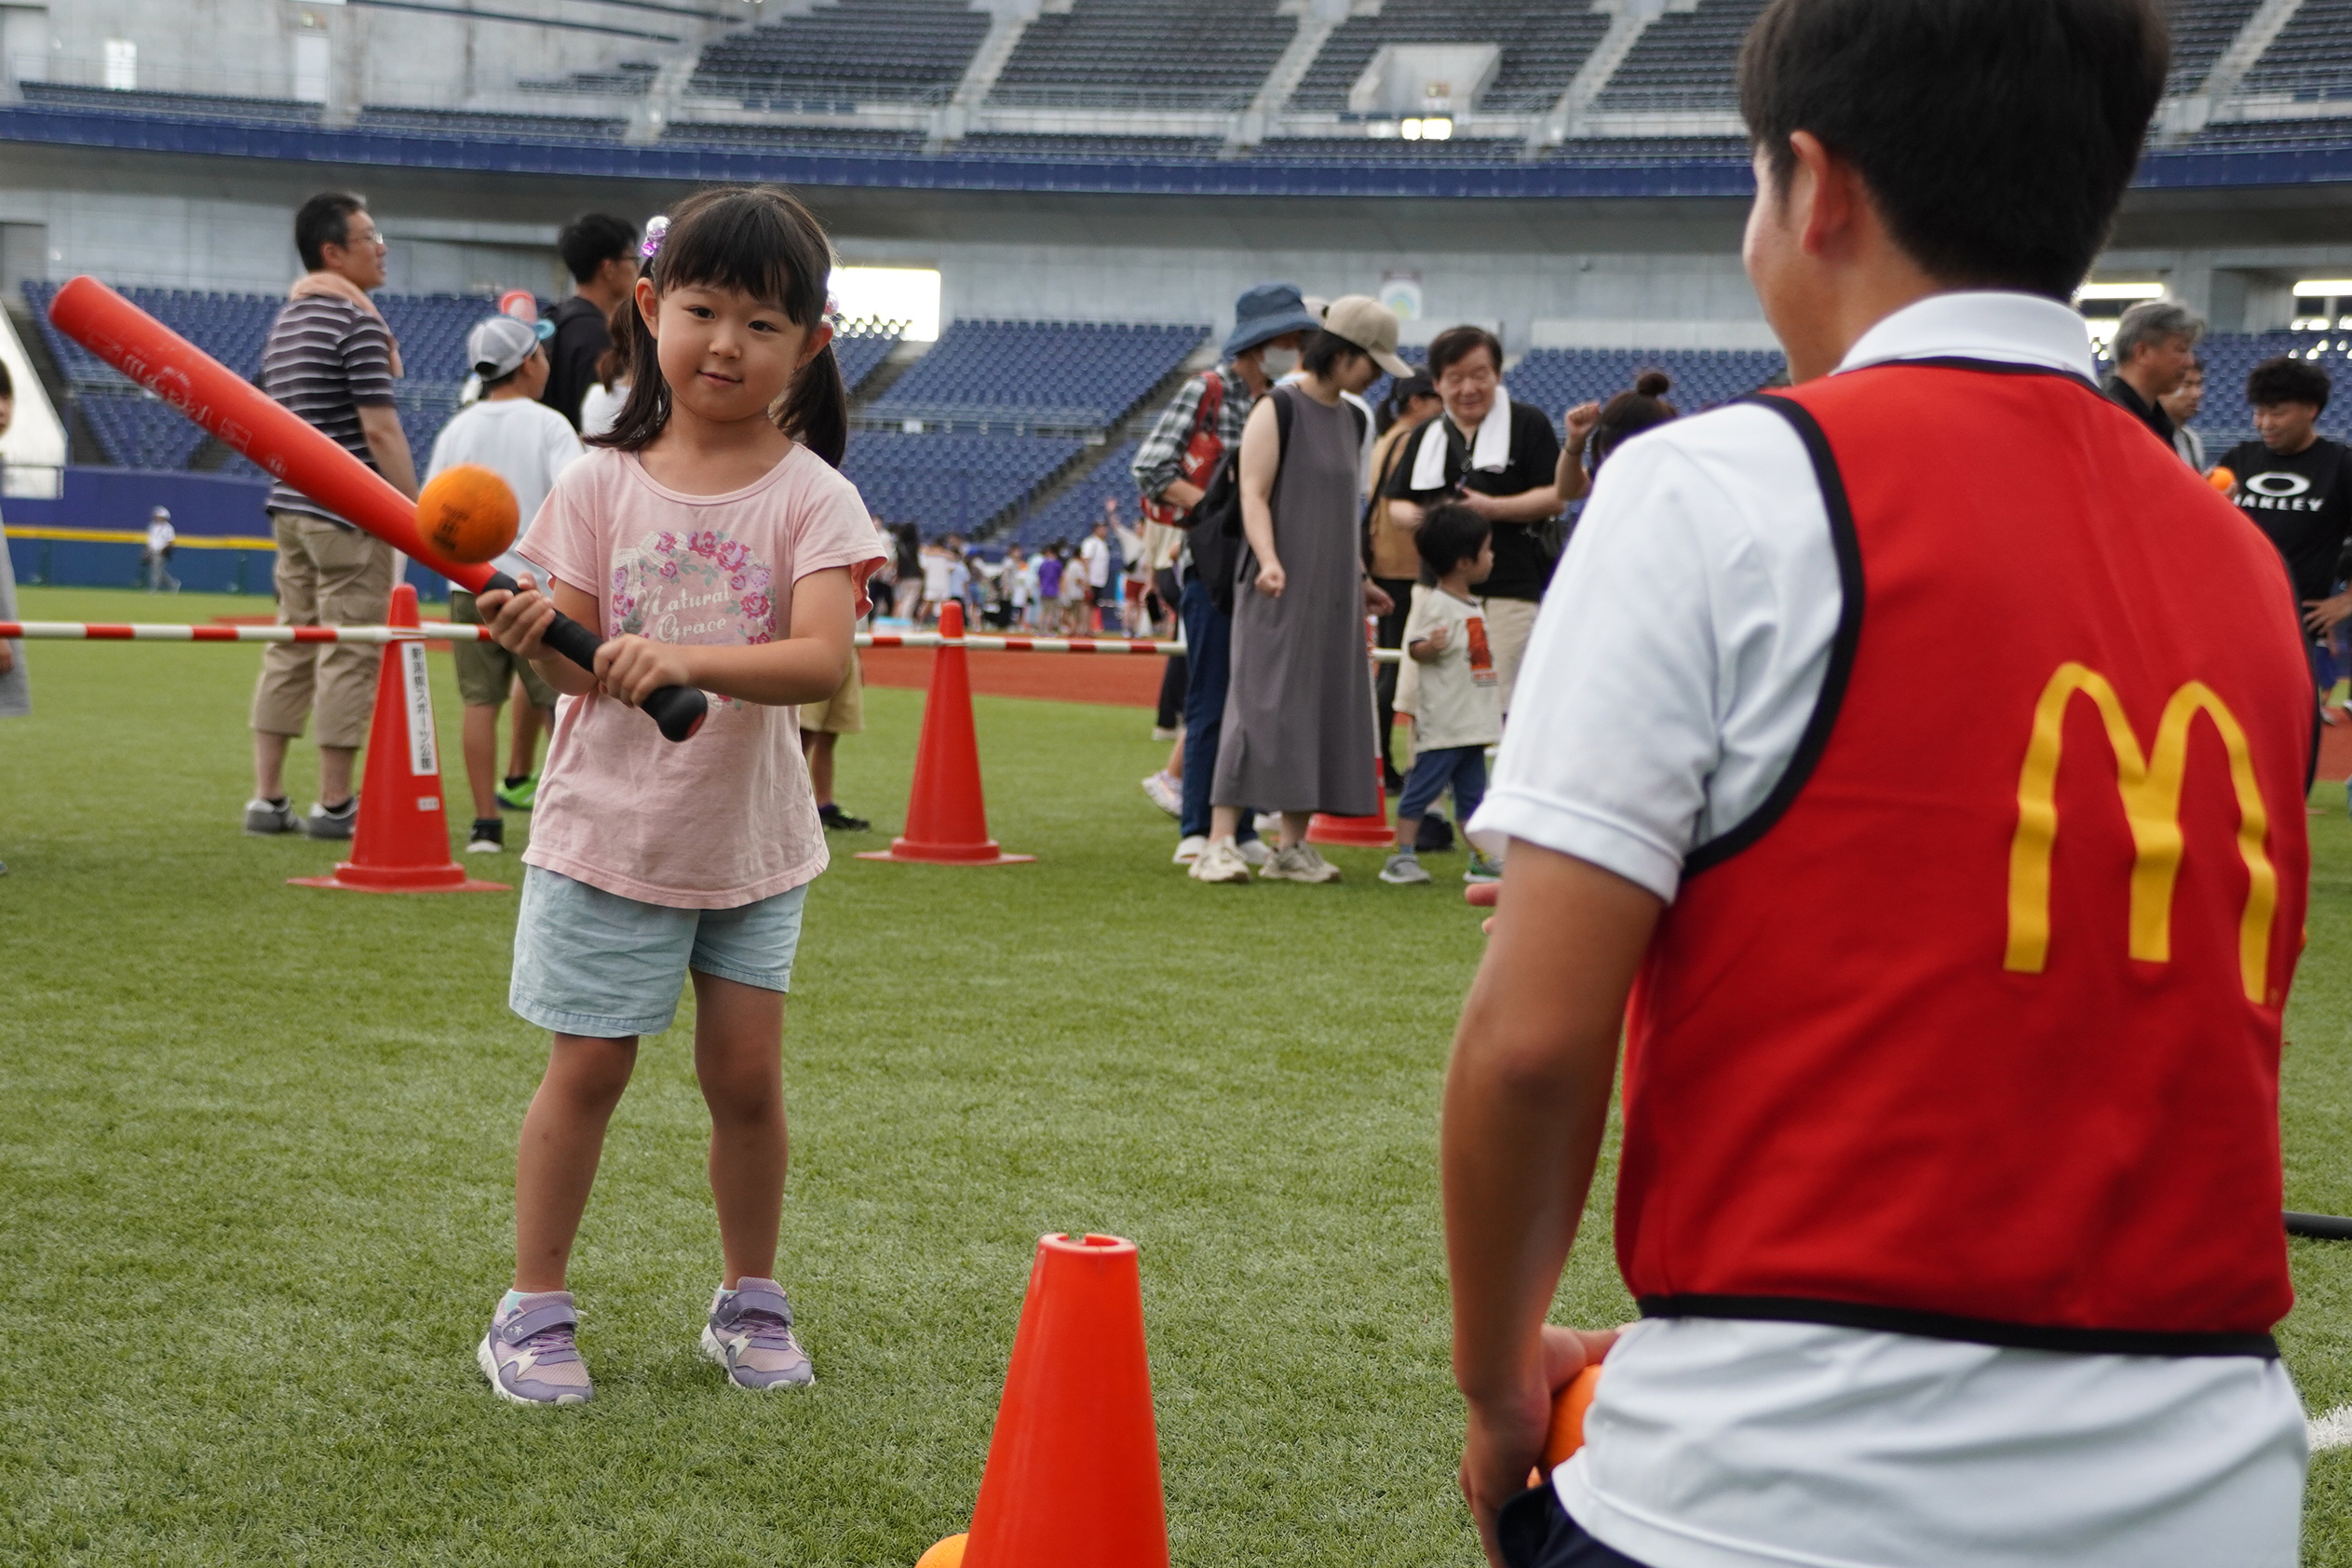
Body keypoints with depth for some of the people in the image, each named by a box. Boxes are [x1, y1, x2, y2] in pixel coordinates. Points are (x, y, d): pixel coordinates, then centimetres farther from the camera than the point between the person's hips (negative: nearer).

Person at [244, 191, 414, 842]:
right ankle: (335, 805, 1)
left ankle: (267, 799, 11)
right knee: (350, 653, -2)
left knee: (290, 647, 11)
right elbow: (380, 430, -17)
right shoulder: (358, 321, -12)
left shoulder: (285, 322, 15)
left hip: (291, 506, 9)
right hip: (350, 513, -9)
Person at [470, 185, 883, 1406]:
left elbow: (823, 662, -23)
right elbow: (580, 665, -6)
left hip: (752, 839, 0)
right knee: (588, 1067, 3)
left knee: (745, 1072, 4)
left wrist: (686, 658, -37)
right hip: (609, 829, 0)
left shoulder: (811, 499, -8)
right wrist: (539, 637, -29)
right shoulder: (602, 483, -3)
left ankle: (750, 1299, 24)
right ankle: (533, 1308, 16)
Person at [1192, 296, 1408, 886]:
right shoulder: (1277, 410, -6)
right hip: (1278, 592, -7)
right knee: (1260, 705, -11)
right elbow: (1254, 494, -14)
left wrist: (1362, 580, 25)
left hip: (1333, 595, 7)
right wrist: (1269, 561, -28)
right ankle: (1220, 843, -11)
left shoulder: (1352, 420, 16)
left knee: (1322, 709, 5)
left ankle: (1293, 846, 9)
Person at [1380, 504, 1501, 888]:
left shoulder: (1473, 606, 15)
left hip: (1473, 721, 9)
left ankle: (1481, 860, 18)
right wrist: (1429, 647, -41)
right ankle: (1402, 856, 0)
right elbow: (1415, 648, -20)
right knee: (1423, 785, -5)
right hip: (1442, 721, -9)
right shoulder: (1434, 603, -13)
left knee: (1472, 791, 13)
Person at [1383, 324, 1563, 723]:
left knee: (1506, 707, -10)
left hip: (1509, 589, -5)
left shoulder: (1528, 424, 2)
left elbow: (1554, 497, -3)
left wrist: (1492, 508, -15)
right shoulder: (1426, 437, 17)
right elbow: (1397, 502, 20)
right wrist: (1416, 517, -4)